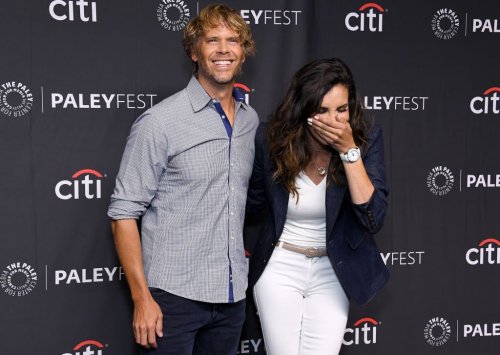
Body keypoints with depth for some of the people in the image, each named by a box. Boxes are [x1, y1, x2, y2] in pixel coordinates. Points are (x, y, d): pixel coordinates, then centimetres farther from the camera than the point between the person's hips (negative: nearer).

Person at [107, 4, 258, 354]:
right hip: (174, 296, -5)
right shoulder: (159, 122, -10)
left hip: (233, 295, 5)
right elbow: (124, 212, -10)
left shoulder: (251, 120, 7)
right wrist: (142, 298, -14)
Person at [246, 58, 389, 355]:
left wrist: (349, 149, -27)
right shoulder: (272, 138, -13)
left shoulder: (367, 138, -13)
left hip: (333, 272, 0)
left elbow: (373, 218, -22)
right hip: (279, 267, 0)